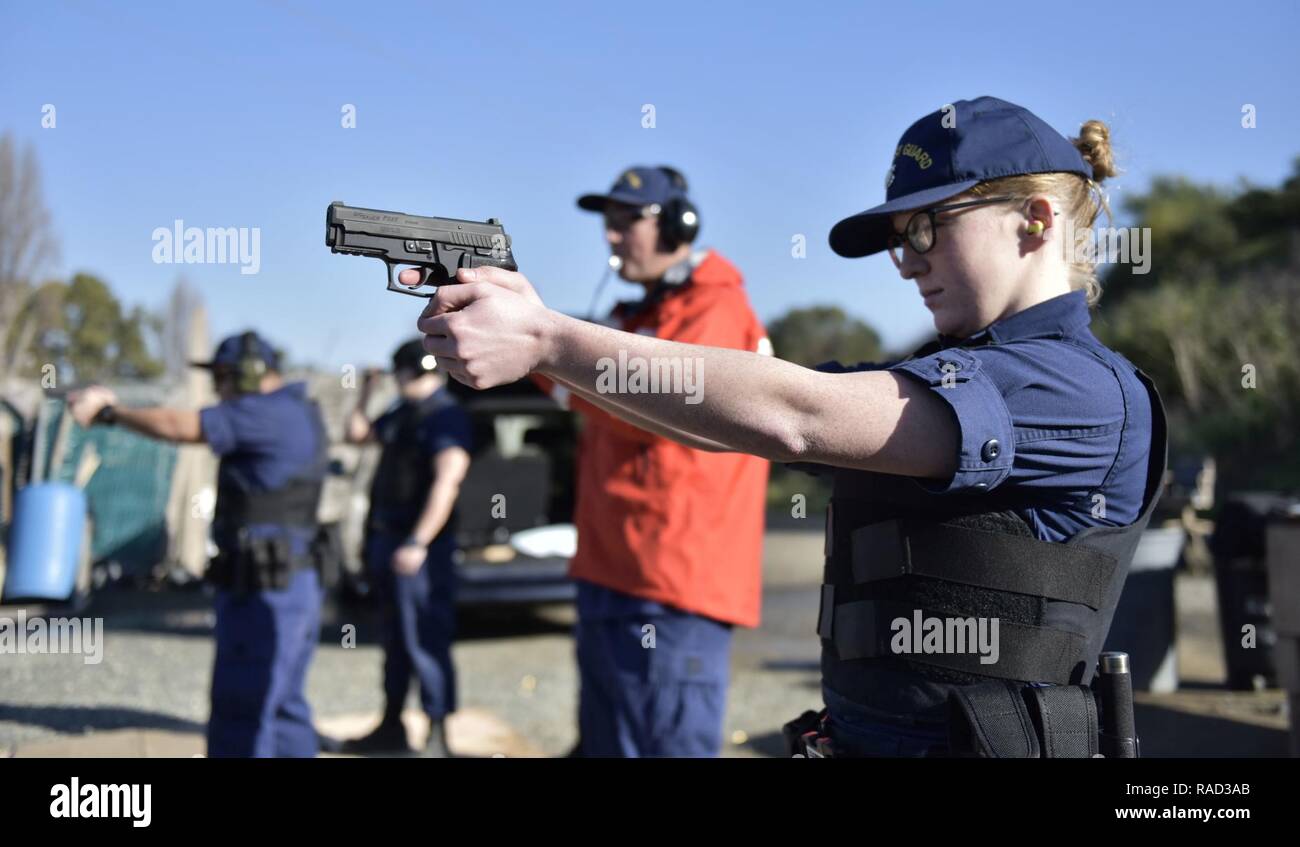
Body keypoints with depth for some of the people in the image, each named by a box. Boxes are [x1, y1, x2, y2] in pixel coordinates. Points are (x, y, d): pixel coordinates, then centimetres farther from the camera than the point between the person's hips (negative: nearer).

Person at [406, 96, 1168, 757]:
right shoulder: (945, 377, 13)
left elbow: (790, 417, -23)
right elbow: (725, 419, 3)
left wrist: (545, 340, -24)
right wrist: (538, 330, -9)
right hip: (852, 735, 7)